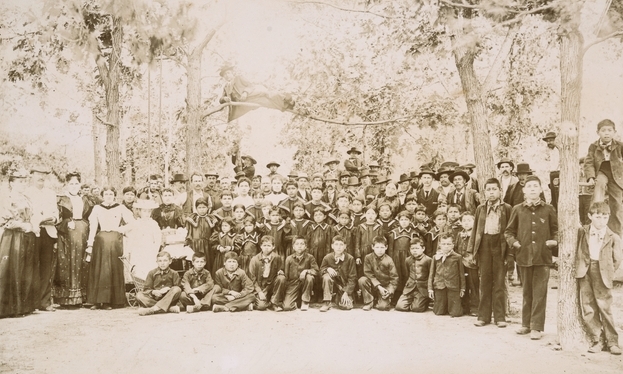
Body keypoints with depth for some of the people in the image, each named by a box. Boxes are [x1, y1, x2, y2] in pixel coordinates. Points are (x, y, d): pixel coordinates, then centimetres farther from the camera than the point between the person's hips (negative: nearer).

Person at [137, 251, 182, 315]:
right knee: (139, 295, -25)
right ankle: (170, 308, -37)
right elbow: (146, 289, 5)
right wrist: (153, 292, -16)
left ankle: (153, 309, -41)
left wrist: (169, 289, -19)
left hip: (169, 299, -1)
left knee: (177, 289, -29)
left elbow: (177, 288, 1)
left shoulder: (174, 273, 7)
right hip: (154, 299, 1)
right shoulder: (152, 273, 10)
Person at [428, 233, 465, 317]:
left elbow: (461, 273, 6)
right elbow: (431, 273, 9)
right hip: (439, 286, 2)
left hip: (453, 287, -1)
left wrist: (462, 288, 6)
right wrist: (430, 288, 4)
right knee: (438, 312, 3)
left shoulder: (457, 257, 1)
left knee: (455, 313, -5)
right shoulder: (436, 257, 5)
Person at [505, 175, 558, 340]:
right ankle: (526, 324, 22)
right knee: (527, 292, 11)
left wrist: (554, 241, -5)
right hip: (524, 255, 2)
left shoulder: (548, 209, 4)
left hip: (543, 256, -1)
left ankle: (537, 327, 5)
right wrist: (513, 242, -3)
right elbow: (509, 231, 13)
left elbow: (556, 230, 13)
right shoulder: (518, 209, 6)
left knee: (539, 292, -1)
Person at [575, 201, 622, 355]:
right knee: (588, 308, 2)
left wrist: (608, 272, 3)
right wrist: (580, 267, 6)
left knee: (605, 308, -1)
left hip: (602, 274, -2)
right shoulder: (582, 232, 4)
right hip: (585, 272, 2)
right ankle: (597, 340, 12)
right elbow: (577, 251, 14)